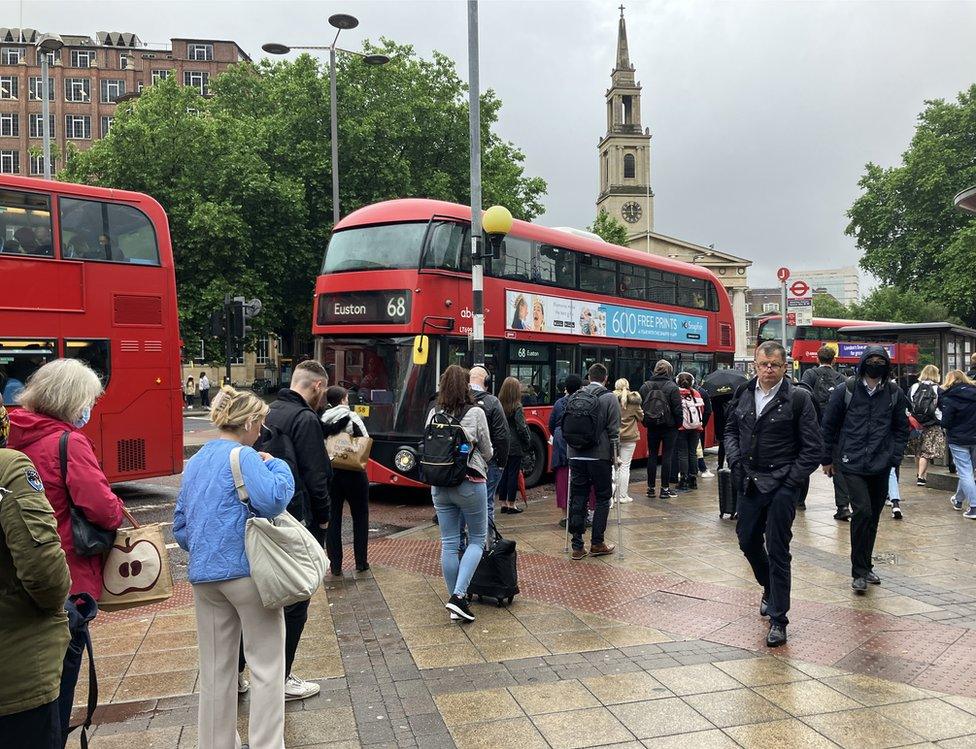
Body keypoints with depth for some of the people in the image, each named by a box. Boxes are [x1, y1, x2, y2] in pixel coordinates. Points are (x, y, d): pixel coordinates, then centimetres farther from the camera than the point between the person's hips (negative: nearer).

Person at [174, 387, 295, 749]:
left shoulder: (195, 462, 14)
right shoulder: (243, 456, -11)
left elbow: (180, 523, 18)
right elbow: (272, 501, -24)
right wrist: (277, 466, -8)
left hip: (204, 575, 7)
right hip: (246, 570, -7)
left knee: (215, 669, 16)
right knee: (267, 665, 4)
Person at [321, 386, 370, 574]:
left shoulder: (322, 421, -1)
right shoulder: (352, 418, -11)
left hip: (329, 473, 3)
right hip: (353, 474, -3)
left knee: (333, 518, 9)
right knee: (360, 518, 11)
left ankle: (335, 565, 10)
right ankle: (361, 563, 14)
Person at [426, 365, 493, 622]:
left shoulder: (433, 414, 0)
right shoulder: (475, 413, -10)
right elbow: (487, 452, -1)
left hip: (439, 485, 4)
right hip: (470, 483, -4)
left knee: (449, 543, 10)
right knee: (477, 539, 11)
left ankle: (456, 604, 17)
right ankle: (458, 595, -3)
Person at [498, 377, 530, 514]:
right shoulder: (517, 407, -13)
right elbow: (521, 427, -13)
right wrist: (528, 442, 0)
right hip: (515, 446, -5)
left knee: (504, 473, 12)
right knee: (513, 474, 3)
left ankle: (503, 503, 19)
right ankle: (511, 505, 7)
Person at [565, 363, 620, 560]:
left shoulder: (575, 396, 8)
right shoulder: (609, 398, -5)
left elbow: (566, 426, 12)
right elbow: (614, 430, -7)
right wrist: (615, 454, 2)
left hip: (576, 455, 4)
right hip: (599, 456, -4)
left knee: (578, 499, 7)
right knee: (603, 499, 9)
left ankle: (577, 546, 8)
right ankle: (597, 543, 10)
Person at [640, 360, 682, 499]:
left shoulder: (645, 386, 2)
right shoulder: (672, 387, -11)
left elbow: (641, 406, 5)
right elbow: (677, 409, -12)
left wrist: (645, 422, 12)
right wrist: (678, 423, 0)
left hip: (652, 427, 4)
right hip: (669, 427, -4)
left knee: (652, 456, 9)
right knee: (667, 456, 2)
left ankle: (651, 488, 12)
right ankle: (665, 488, 4)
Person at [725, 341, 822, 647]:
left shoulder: (798, 398, -9)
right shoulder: (743, 393, 4)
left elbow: (812, 447, -7)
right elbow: (731, 429, 17)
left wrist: (791, 481, -11)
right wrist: (736, 462, 2)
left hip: (781, 486, -5)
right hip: (749, 482, 5)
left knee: (777, 550, -1)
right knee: (748, 541, 16)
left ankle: (778, 619, 11)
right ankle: (770, 588, 44)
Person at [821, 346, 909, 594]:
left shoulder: (894, 394, 6)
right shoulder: (846, 391, -2)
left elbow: (901, 429, 14)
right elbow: (828, 425, 5)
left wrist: (894, 458, 2)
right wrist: (827, 458, 6)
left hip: (881, 467, 4)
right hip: (852, 464, -3)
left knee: (873, 517, 11)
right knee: (862, 511, -15)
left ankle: (864, 567, 27)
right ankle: (859, 572, -5)